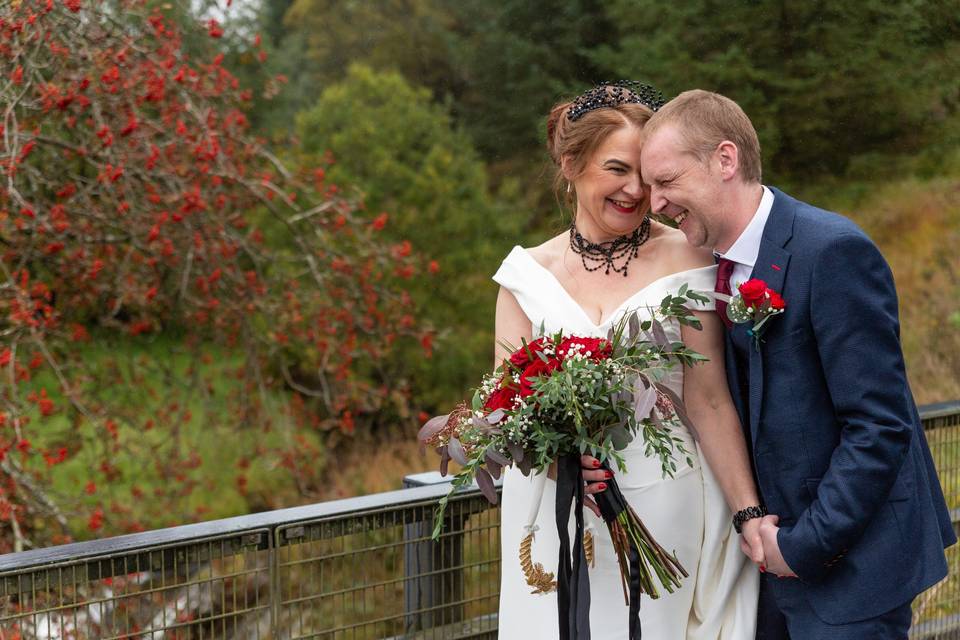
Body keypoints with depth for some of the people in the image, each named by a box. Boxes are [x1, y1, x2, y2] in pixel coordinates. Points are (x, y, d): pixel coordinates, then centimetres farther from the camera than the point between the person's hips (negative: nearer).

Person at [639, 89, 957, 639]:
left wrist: (804, 545, -17)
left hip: (850, 559, -7)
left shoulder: (834, 251, -18)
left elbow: (880, 426, -20)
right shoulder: (724, 263, 6)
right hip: (778, 543, 7)